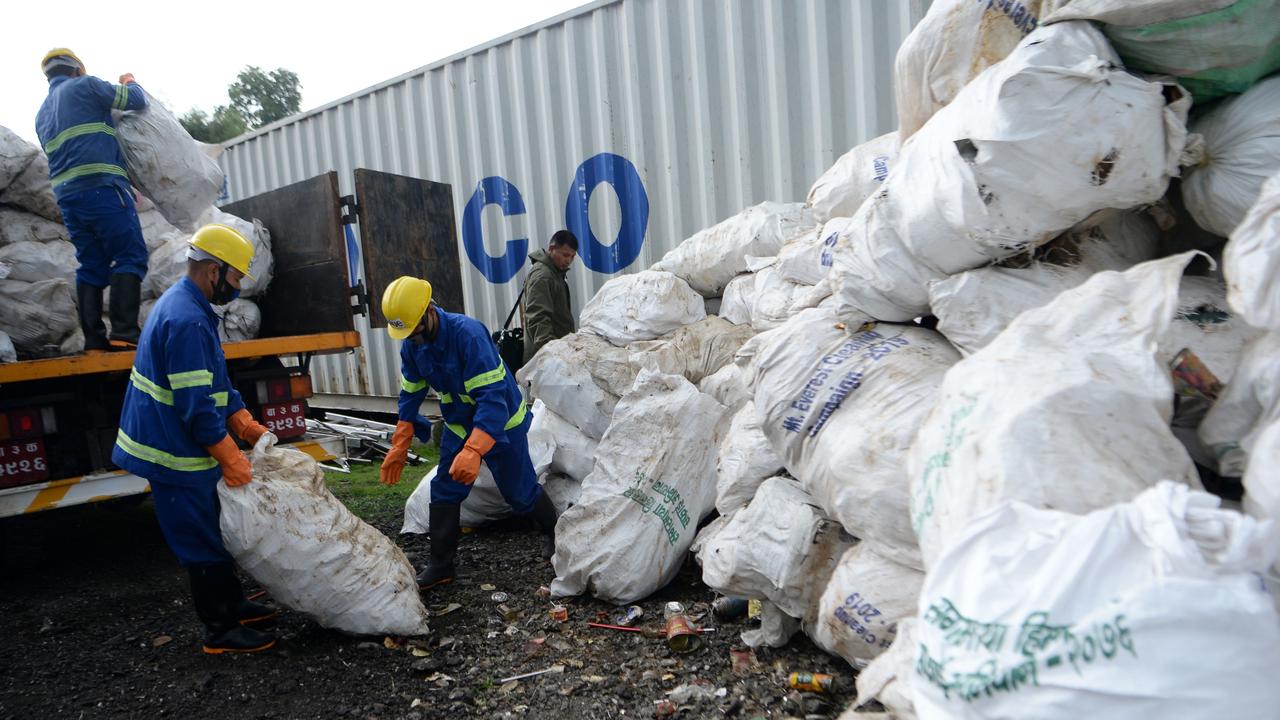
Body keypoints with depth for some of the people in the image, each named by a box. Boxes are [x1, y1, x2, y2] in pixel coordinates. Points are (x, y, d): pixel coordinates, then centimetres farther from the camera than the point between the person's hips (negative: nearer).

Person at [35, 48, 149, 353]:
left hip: (66, 195, 7)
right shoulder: (84, 86, 5)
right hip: (102, 187, -7)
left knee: (91, 265, 8)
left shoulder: (42, 114, 27)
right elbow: (137, 100, 4)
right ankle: (123, 333, -20)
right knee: (131, 257, -9)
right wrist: (130, 82, 27)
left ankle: (94, 340, 3)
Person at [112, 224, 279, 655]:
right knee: (202, 541, 1)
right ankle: (221, 631, 13)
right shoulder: (187, 320, -25)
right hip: (178, 456, -10)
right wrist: (233, 461, -19)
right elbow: (197, 405, -26)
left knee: (212, 532, 20)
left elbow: (217, 385, 15)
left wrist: (250, 429, 8)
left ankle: (231, 606, 33)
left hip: (180, 448, 10)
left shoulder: (184, 305, 10)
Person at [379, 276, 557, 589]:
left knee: (519, 490, 6)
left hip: (500, 422, -6)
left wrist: (473, 450, -48)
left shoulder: (468, 333, -34)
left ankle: (553, 531, 34)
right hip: (458, 426, 6)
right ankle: (441, 565, 13)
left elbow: (493, 396, -39)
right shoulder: (411, 345, -10)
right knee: (444, 491, 1)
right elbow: (410, 396, 5)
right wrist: (399, 447, 3)